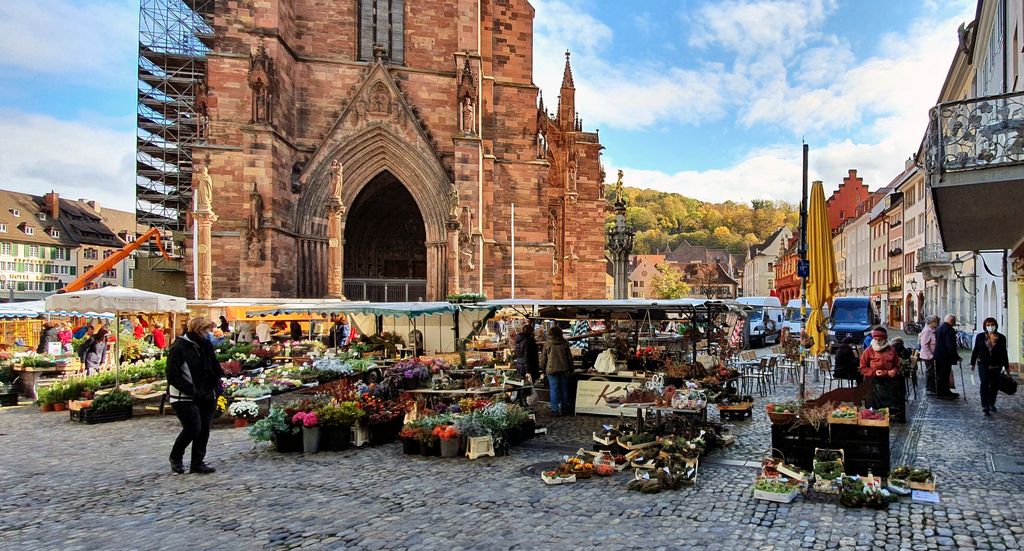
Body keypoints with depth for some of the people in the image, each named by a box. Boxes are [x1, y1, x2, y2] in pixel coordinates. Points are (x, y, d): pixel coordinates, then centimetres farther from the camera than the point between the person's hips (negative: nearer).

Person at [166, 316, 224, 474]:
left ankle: (198, 463, 18)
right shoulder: (179, 347, -12)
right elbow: (173, 375, -15)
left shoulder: (206, 346, 8)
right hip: (184, 398, -6)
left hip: (206, 396, 7)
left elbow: (215, 368, 17)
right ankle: (175, 458, 17)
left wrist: (217, 384, 0)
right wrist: (192, 390, -20)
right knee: (193, 428, -9)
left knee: (204, 429, 6)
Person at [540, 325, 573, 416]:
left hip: (551, 370, -2)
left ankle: (555, 409, 0)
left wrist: (543, 369, 12)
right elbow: (569, 357, 6)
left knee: (554, 389, 1)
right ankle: (564, 408, 18)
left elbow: (543, 358, 0)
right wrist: (571, 369, 15)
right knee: (564, 389, 12)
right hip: (564, 370, 2)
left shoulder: (547, 344, -4)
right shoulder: (564, 343, 1)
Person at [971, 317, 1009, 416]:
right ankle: (985, 407, -9)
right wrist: (973, 363, 8)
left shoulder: (1001, 338, 3)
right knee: (984, 385, -8)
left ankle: (991, 404, 28)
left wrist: (1006, 366, 7)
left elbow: (1004, 353, 7)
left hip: (996, 366, 2)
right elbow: (975, 351, 7)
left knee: (994, 386, 10)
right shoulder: (980, 337, 2)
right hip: (983, 365, -2)